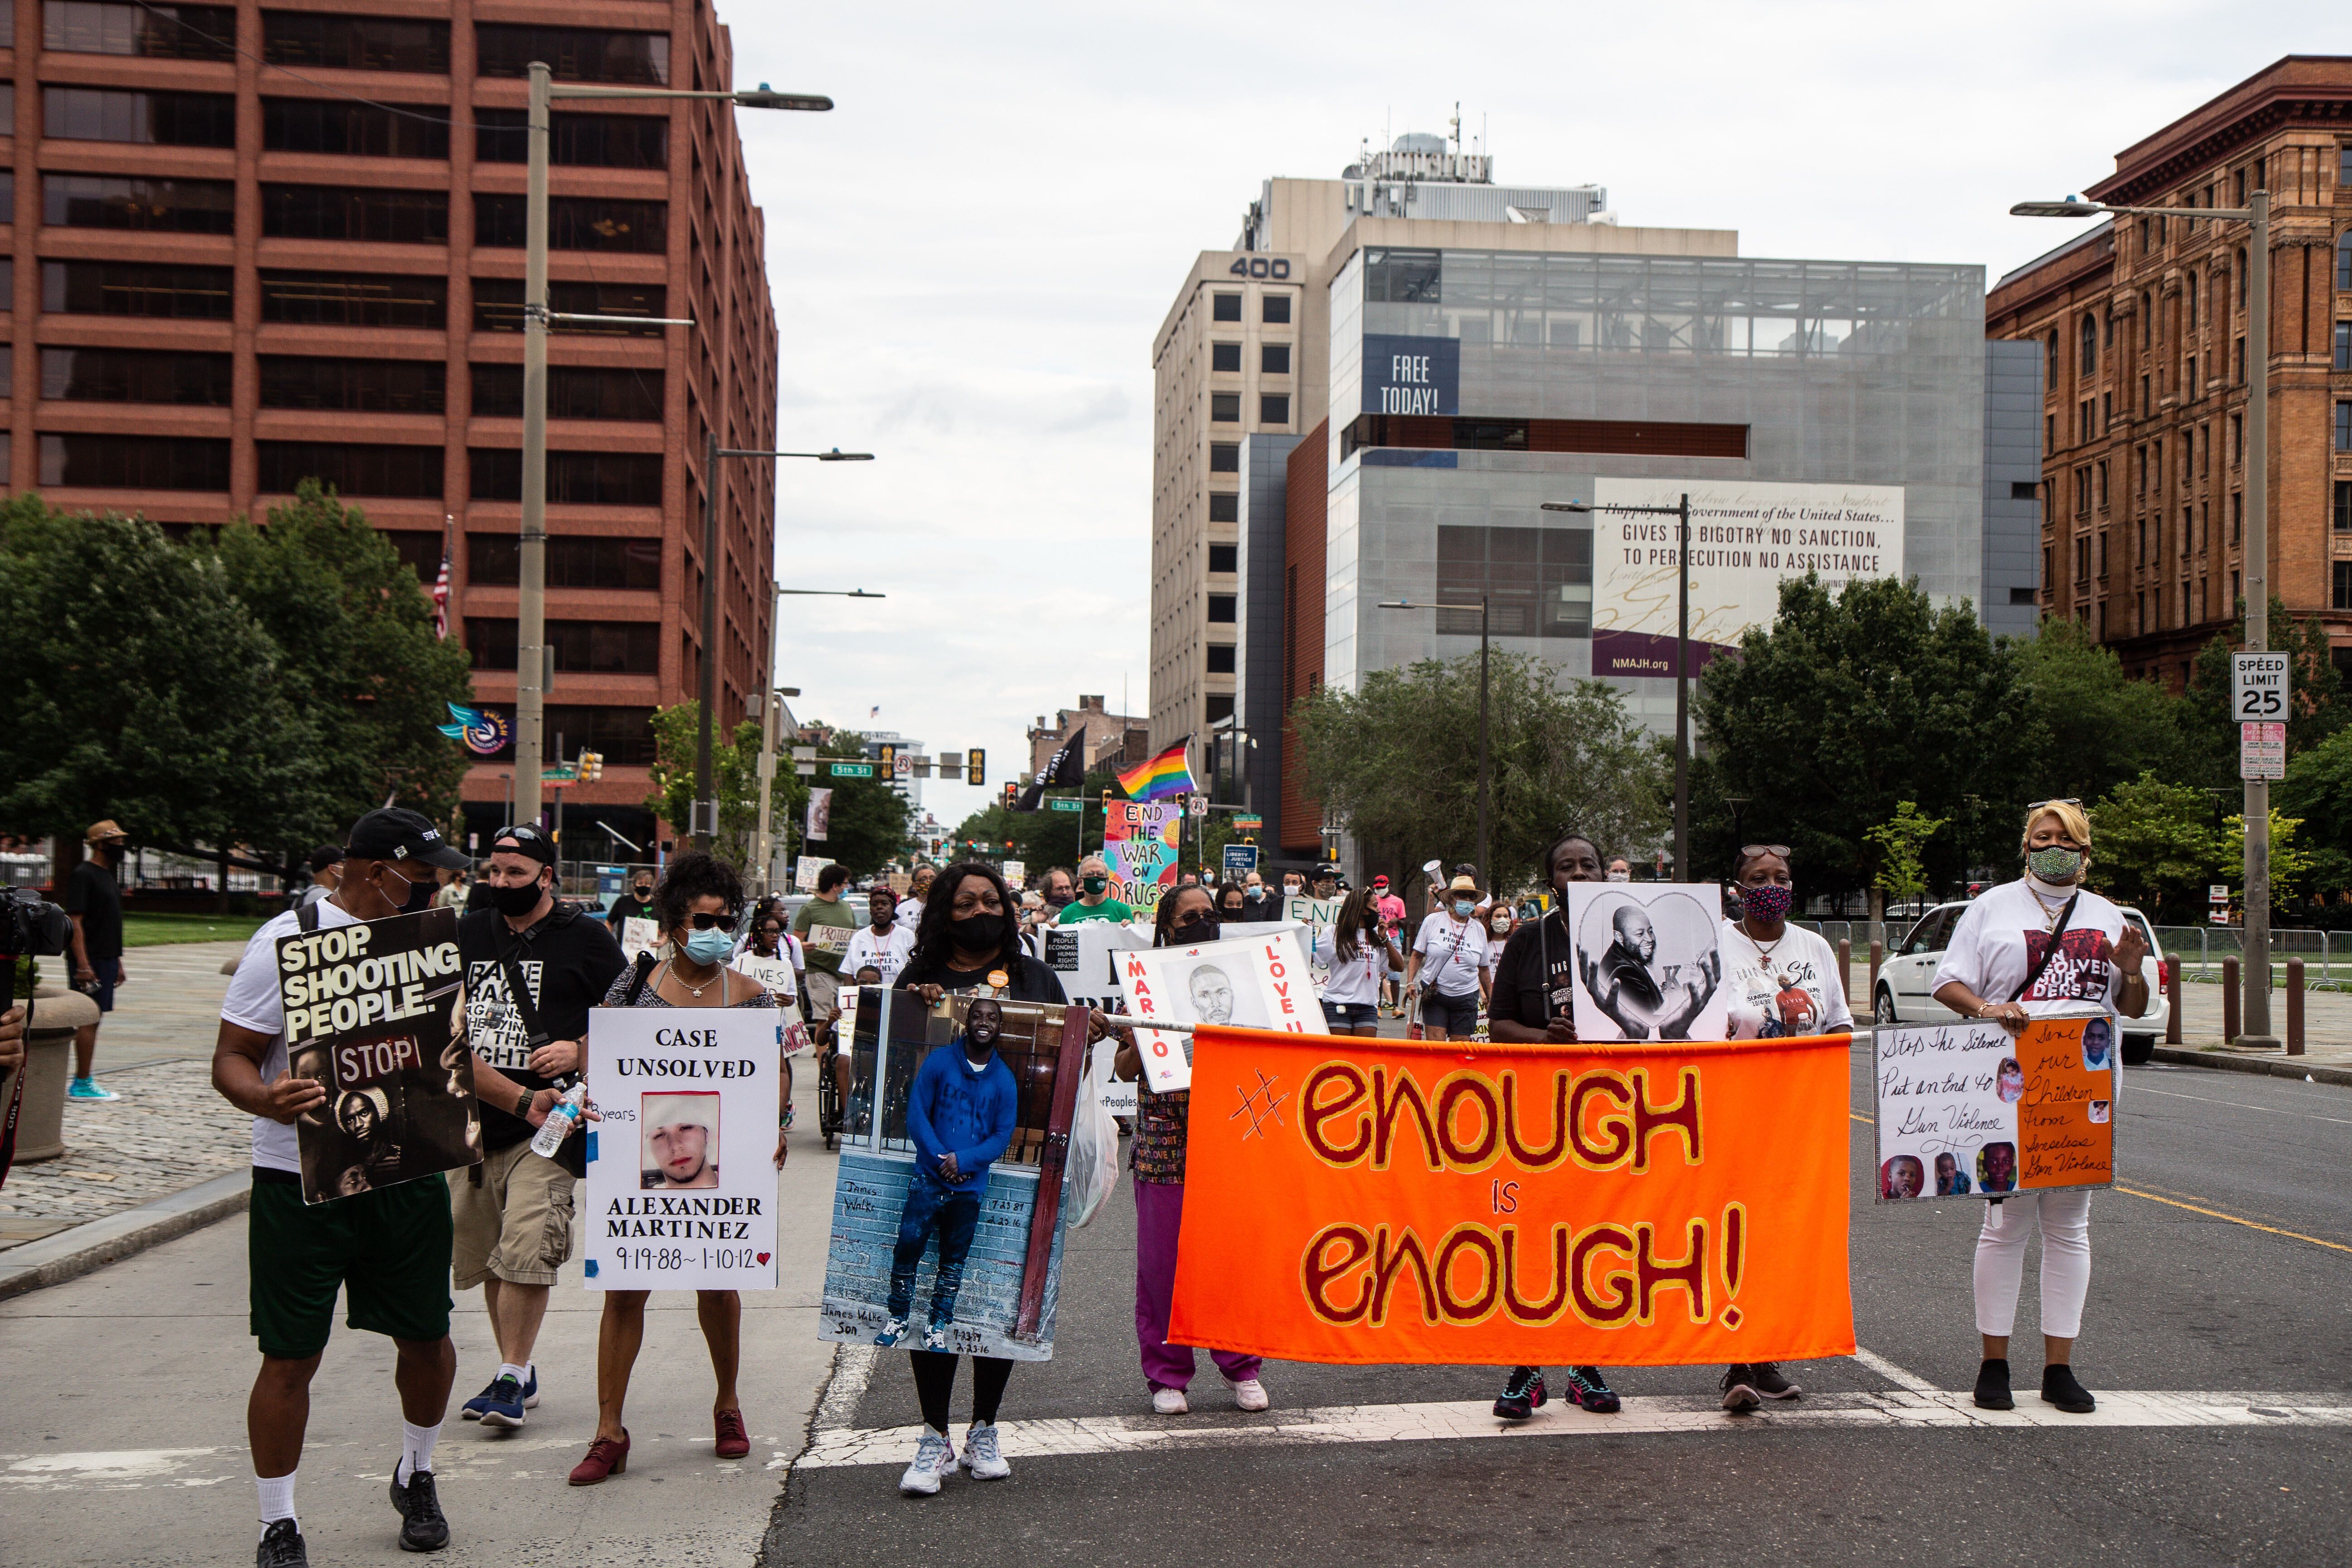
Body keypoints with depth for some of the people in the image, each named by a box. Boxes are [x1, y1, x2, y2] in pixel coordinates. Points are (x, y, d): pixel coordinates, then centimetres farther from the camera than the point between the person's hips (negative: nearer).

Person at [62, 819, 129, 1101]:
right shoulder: (83, 875, -11)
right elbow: (76, 921, -18)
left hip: (107, 959, 9)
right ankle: (82, 1084, -6)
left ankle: (82, 1083, 14)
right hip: (91, 960, -9)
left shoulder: (108, 876, 18)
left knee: (94, 1019, 10)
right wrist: (83, 964, -23)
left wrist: (117, 962, 22)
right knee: (89, 1020, -8)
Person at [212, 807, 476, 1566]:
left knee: (426, 1338, 11)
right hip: (301, 1182, -5)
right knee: (291, 1357, -1)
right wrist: (268, 1100, -31)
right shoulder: (286, 941, -9)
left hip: (407, 1176, 5)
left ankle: (417, 1474, 36)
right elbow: (231, 1059, -10)